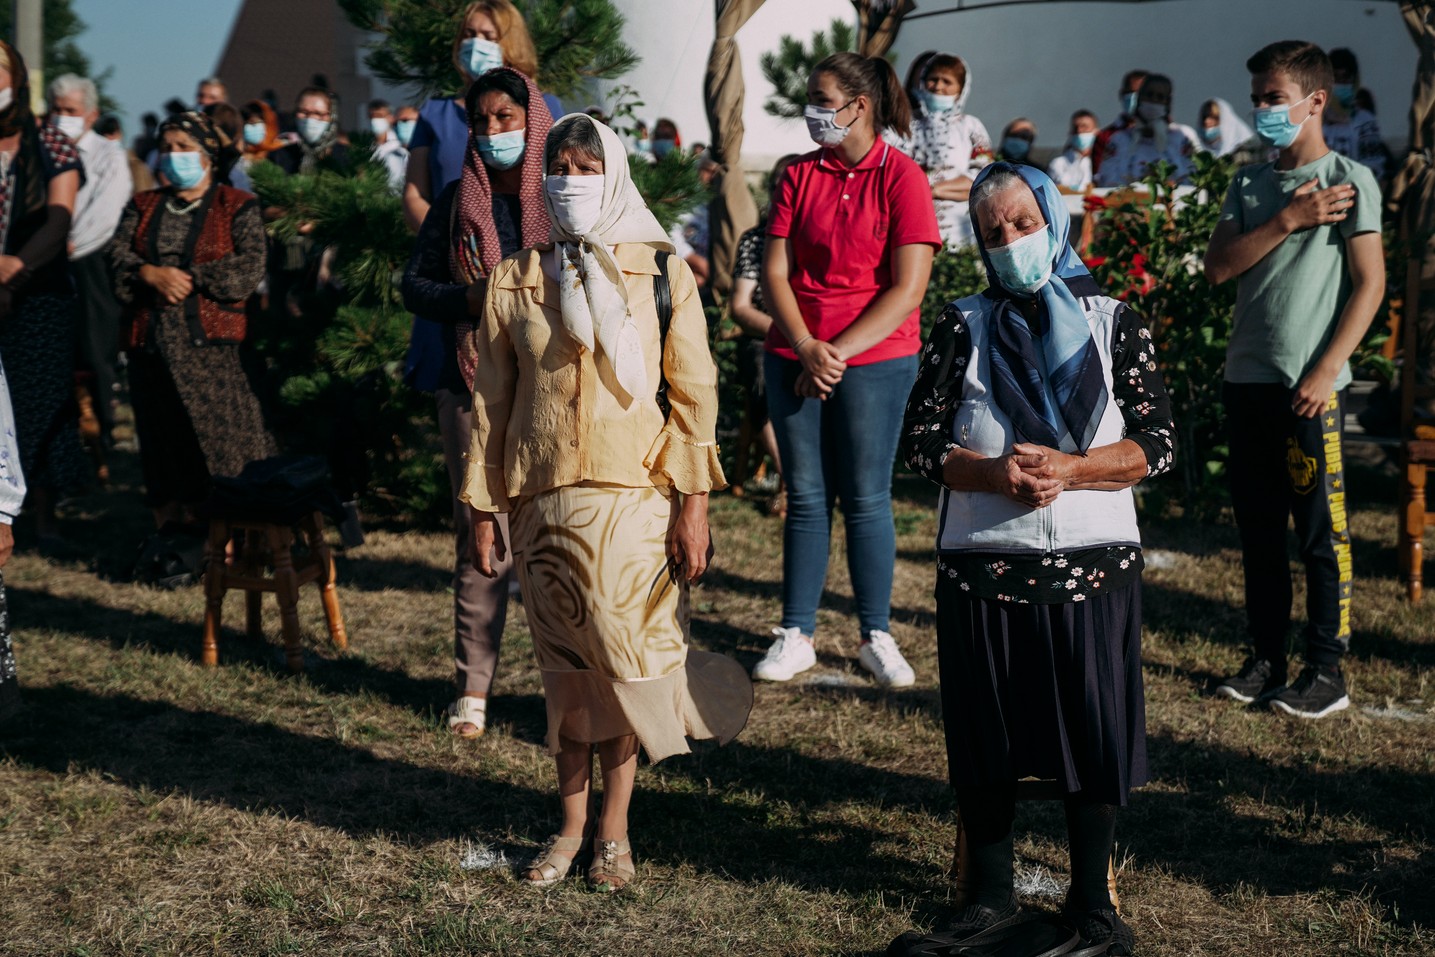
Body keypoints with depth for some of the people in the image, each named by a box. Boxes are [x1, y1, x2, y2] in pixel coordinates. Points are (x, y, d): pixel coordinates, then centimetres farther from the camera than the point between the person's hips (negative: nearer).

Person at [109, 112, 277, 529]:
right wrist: (152, 274, -14)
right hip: (149, 342, 4)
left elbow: (249, 269, -8)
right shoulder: (143, 206, 19)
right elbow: (117, 253, 4)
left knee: (219, 434, -9)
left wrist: (189, 279, -11)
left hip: (209, 341, -4)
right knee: (160, 439, 7)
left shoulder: (238, 206, 5)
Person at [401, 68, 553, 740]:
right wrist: (470, 299, -9)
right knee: (479, 536, 3)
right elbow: (414, 285, 11)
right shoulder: (458, 200, 11)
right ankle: (472, 688, 11)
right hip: (474, 388, 2)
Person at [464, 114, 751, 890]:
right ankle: (573, 825, 21)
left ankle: (613, 830, 13)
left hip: (635, 498, -2)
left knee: (624, 658, -3)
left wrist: (694, 504, -7)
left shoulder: (663, 274, 1)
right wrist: (484, 507, 5)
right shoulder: (514, 281, 7)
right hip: (544, 500, 2)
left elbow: (694, 393, 0)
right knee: (565, 667, 6)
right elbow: (491, 399, 9)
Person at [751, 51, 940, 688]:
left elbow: (907, 290, -11)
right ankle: (795, 635, 15)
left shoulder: (901, 178, -6)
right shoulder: (799, 176, 6)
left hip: (874, 361, -3)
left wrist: (839, 352, -14)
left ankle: (875, 636, 14)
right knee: (805, 497, 8)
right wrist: (805, 348, -13)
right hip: (794, 358, 3)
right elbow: (775, 273, 2)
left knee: (866, 499, 2)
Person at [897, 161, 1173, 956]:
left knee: (1096, 734, 2)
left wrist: (1068, 469, -16)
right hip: (982, 567, 1)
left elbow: (1158, 443, -2)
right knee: (986, 737, 7)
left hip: (1094, 564, 0)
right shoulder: (963, 327, 6)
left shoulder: (1113, 324, 5)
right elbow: (920, 441, 0)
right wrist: (995, 473, -18)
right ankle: (990, 891, 24)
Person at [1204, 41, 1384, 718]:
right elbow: (1218, 267, 2)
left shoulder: (1350, 180, -2)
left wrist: (1326, 371, -14)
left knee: (1321, 530, -2)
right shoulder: (1250, 184, 14)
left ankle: (1328, 670, 5)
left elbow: (1370, 283, -7)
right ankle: (1266, 658, 19)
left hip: (1309, 384, -6)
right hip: (1247, 377, 6)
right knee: (1257, 529, 10)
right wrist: (1288, 219, -9)